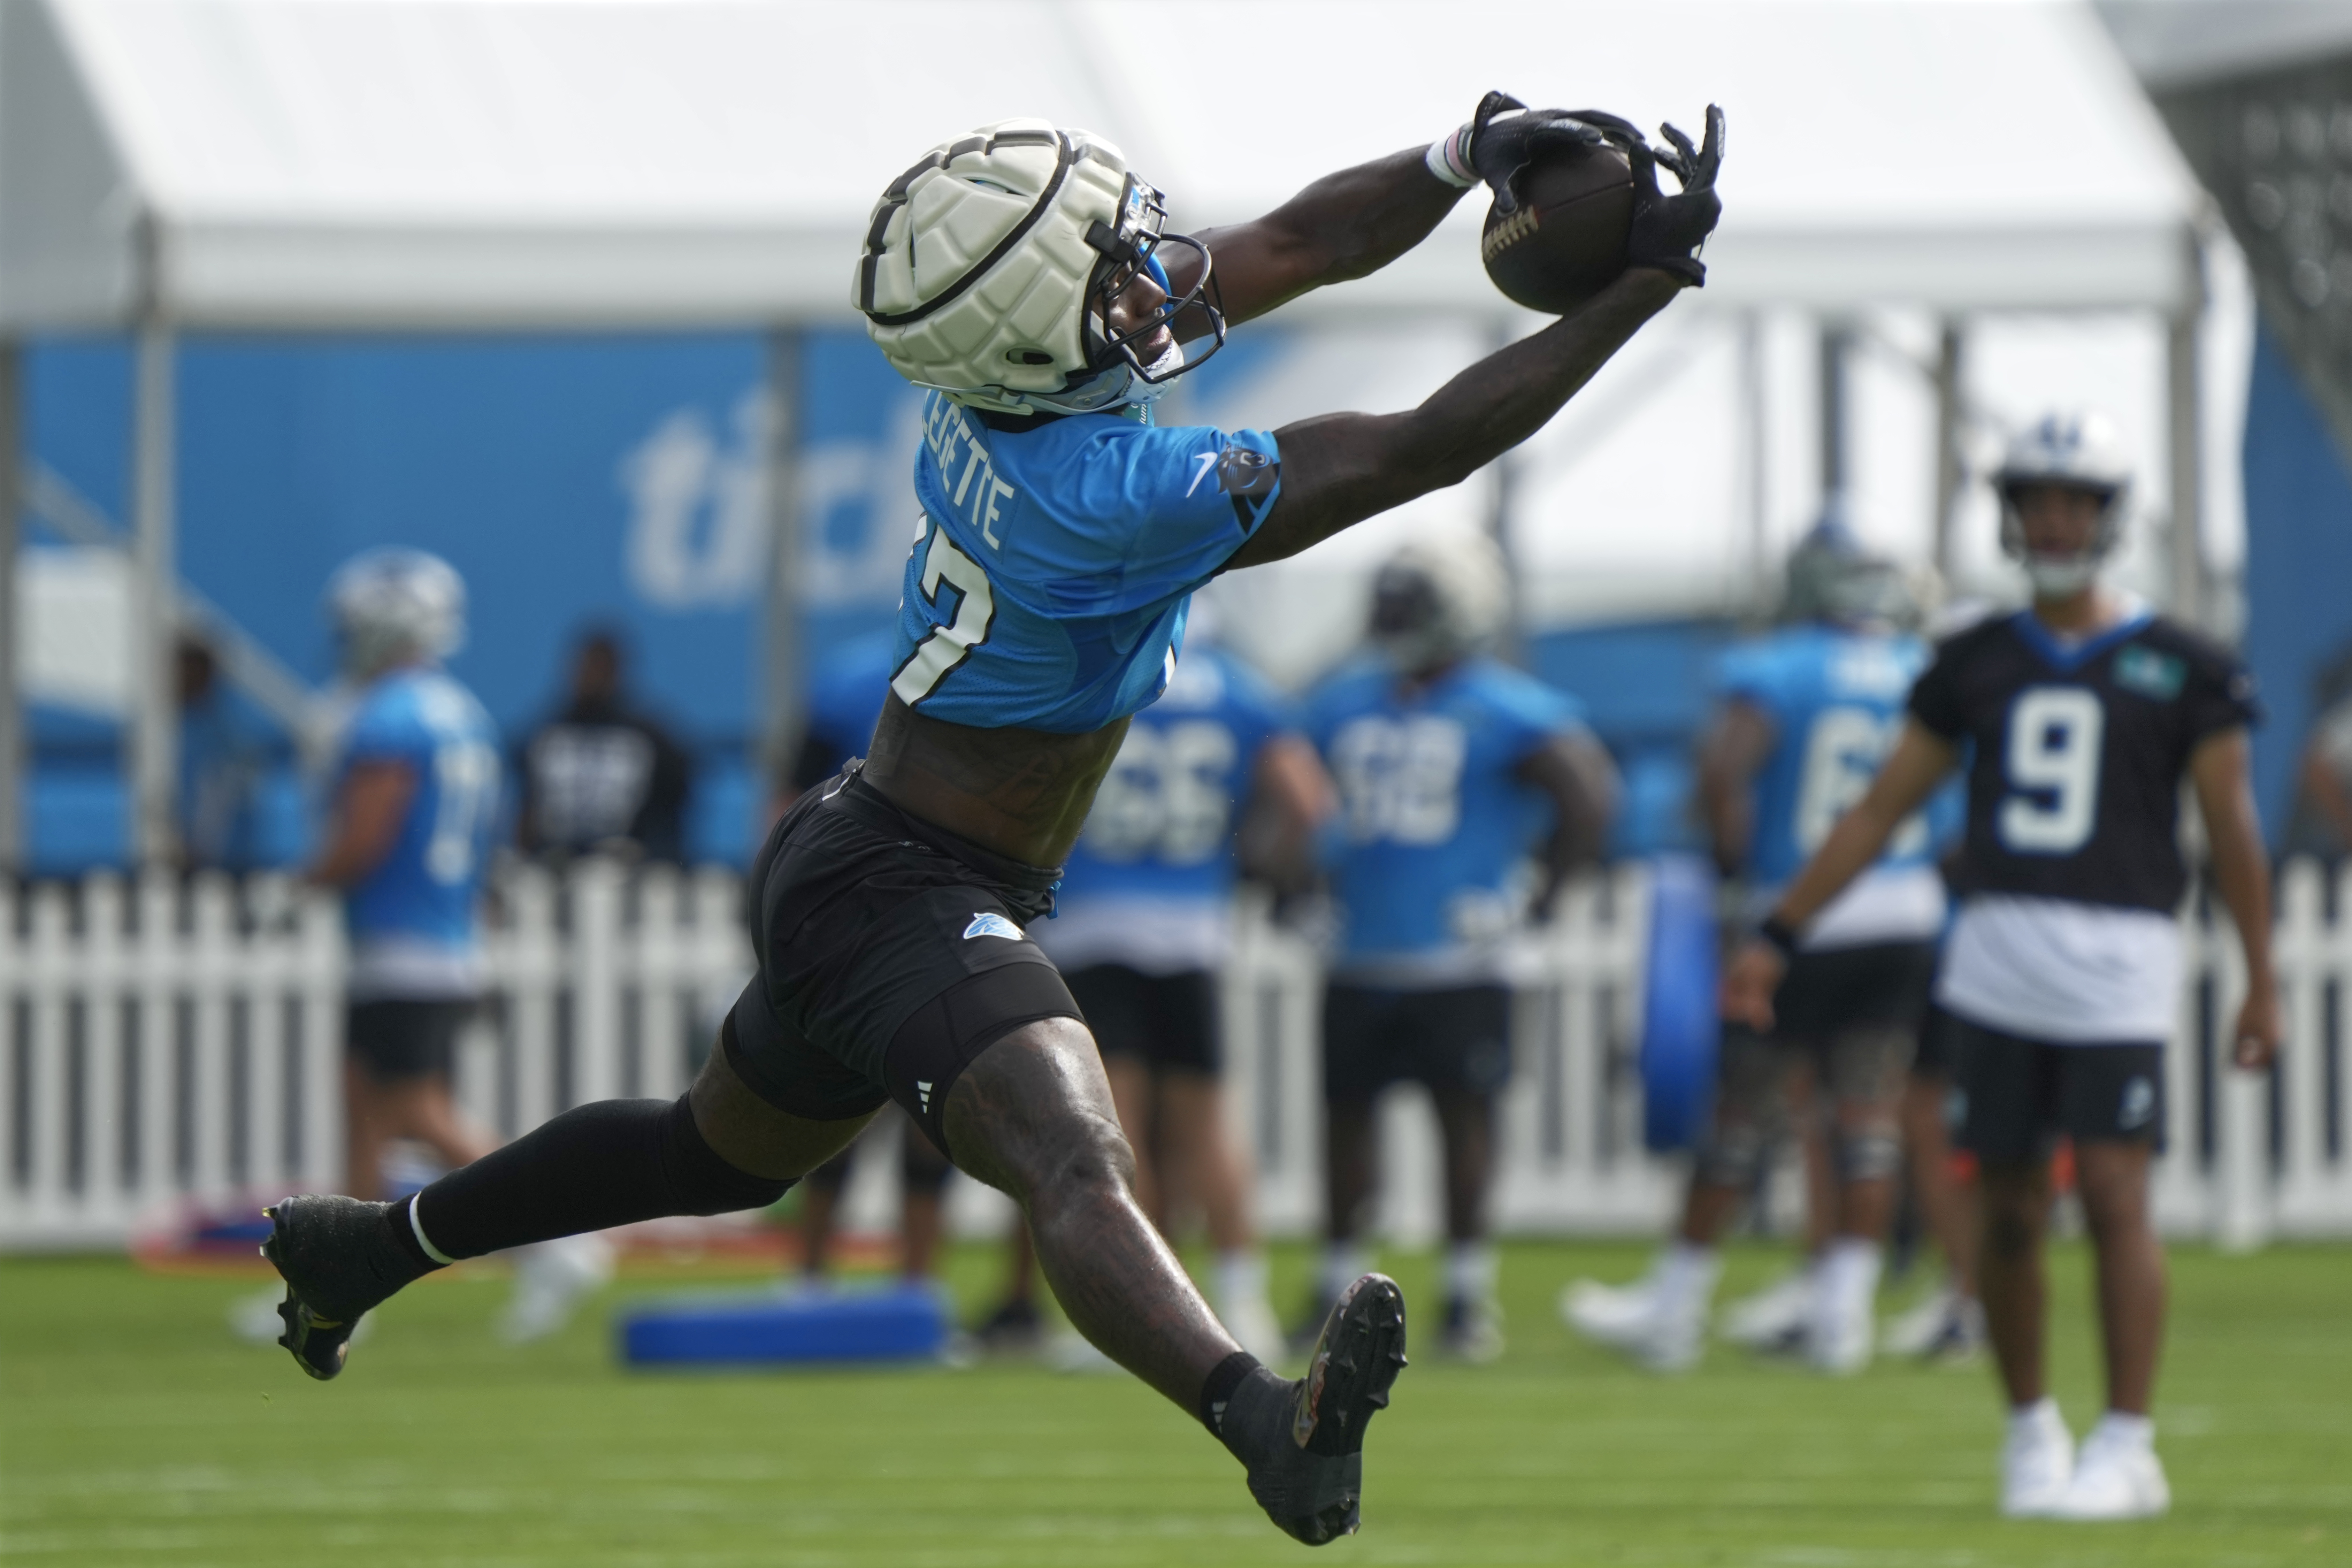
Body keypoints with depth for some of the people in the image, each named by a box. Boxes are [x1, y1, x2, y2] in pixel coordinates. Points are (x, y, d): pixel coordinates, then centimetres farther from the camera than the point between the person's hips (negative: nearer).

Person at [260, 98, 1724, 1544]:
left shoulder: (1005, 380, -5)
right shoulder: (1104, 494, -29)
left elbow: (1300, 244, 4)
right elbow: (1419, 452, -27)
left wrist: (1470, 155, -11)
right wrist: (1647, 284, -24)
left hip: (842, 868, 10)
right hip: (908, 897, -10)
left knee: (719, 1154, 32)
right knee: (1076, 1165, -34)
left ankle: (377, 1242, 48)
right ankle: (1263, 1421, -58)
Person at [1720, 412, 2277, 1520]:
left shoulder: (2178, 669, 2)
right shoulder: (1977, 664, 11)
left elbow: (2232, 832, 5)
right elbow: (1881, 811, 16)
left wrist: (2262, 983, 2)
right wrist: (1778, 936, 13)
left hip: (2120, 959, -3)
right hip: (2000, 957, 3)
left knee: (2115, 1194, -11)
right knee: (2011, 1210, 5)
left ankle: (2127, 1448, -7)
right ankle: (2030, 1430, 20)